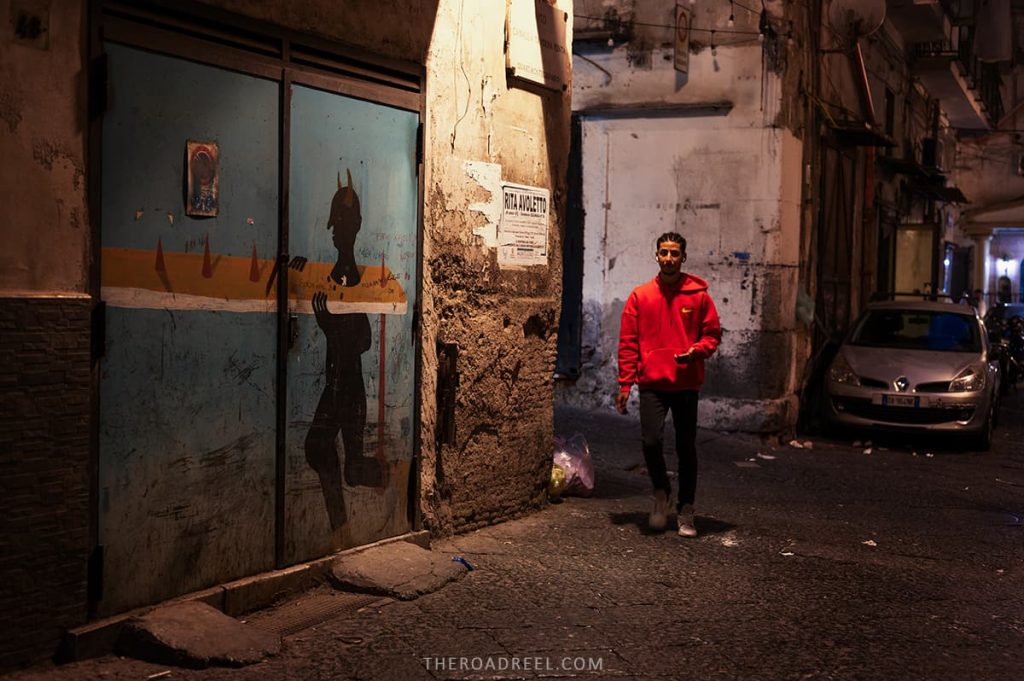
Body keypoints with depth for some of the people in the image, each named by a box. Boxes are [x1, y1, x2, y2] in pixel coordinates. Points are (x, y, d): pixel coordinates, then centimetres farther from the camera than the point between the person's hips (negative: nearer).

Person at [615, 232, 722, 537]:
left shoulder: (699, 295, 2)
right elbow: (628, 343, 3)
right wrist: (624, 385, -2)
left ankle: (685, 510, 21)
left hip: (687, 384, 0)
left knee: (686, 448, 6)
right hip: (652, 383, 0)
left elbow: (713, 333, 8)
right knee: (651, 441, -13)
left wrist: (697, 350, -14)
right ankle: (662, 493, 16)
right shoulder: (640, 296, 4)